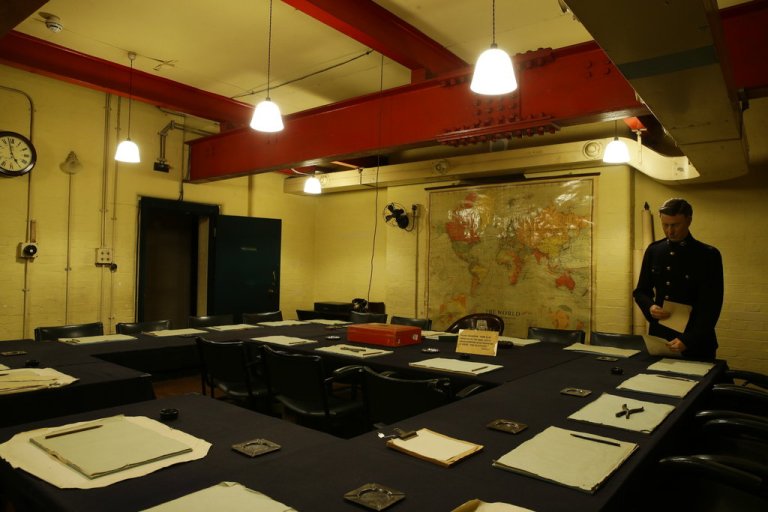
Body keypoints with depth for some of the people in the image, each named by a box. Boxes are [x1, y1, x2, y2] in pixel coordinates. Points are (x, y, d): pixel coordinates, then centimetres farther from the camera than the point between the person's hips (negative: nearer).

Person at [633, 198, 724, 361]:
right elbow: (640, 291, 11)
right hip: (658, 337, 4)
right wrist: (650, 307, -11)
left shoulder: (708, 255, -8)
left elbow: (712, 305, -12)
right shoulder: (653, 250, 4)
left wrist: (688, 340, -22)